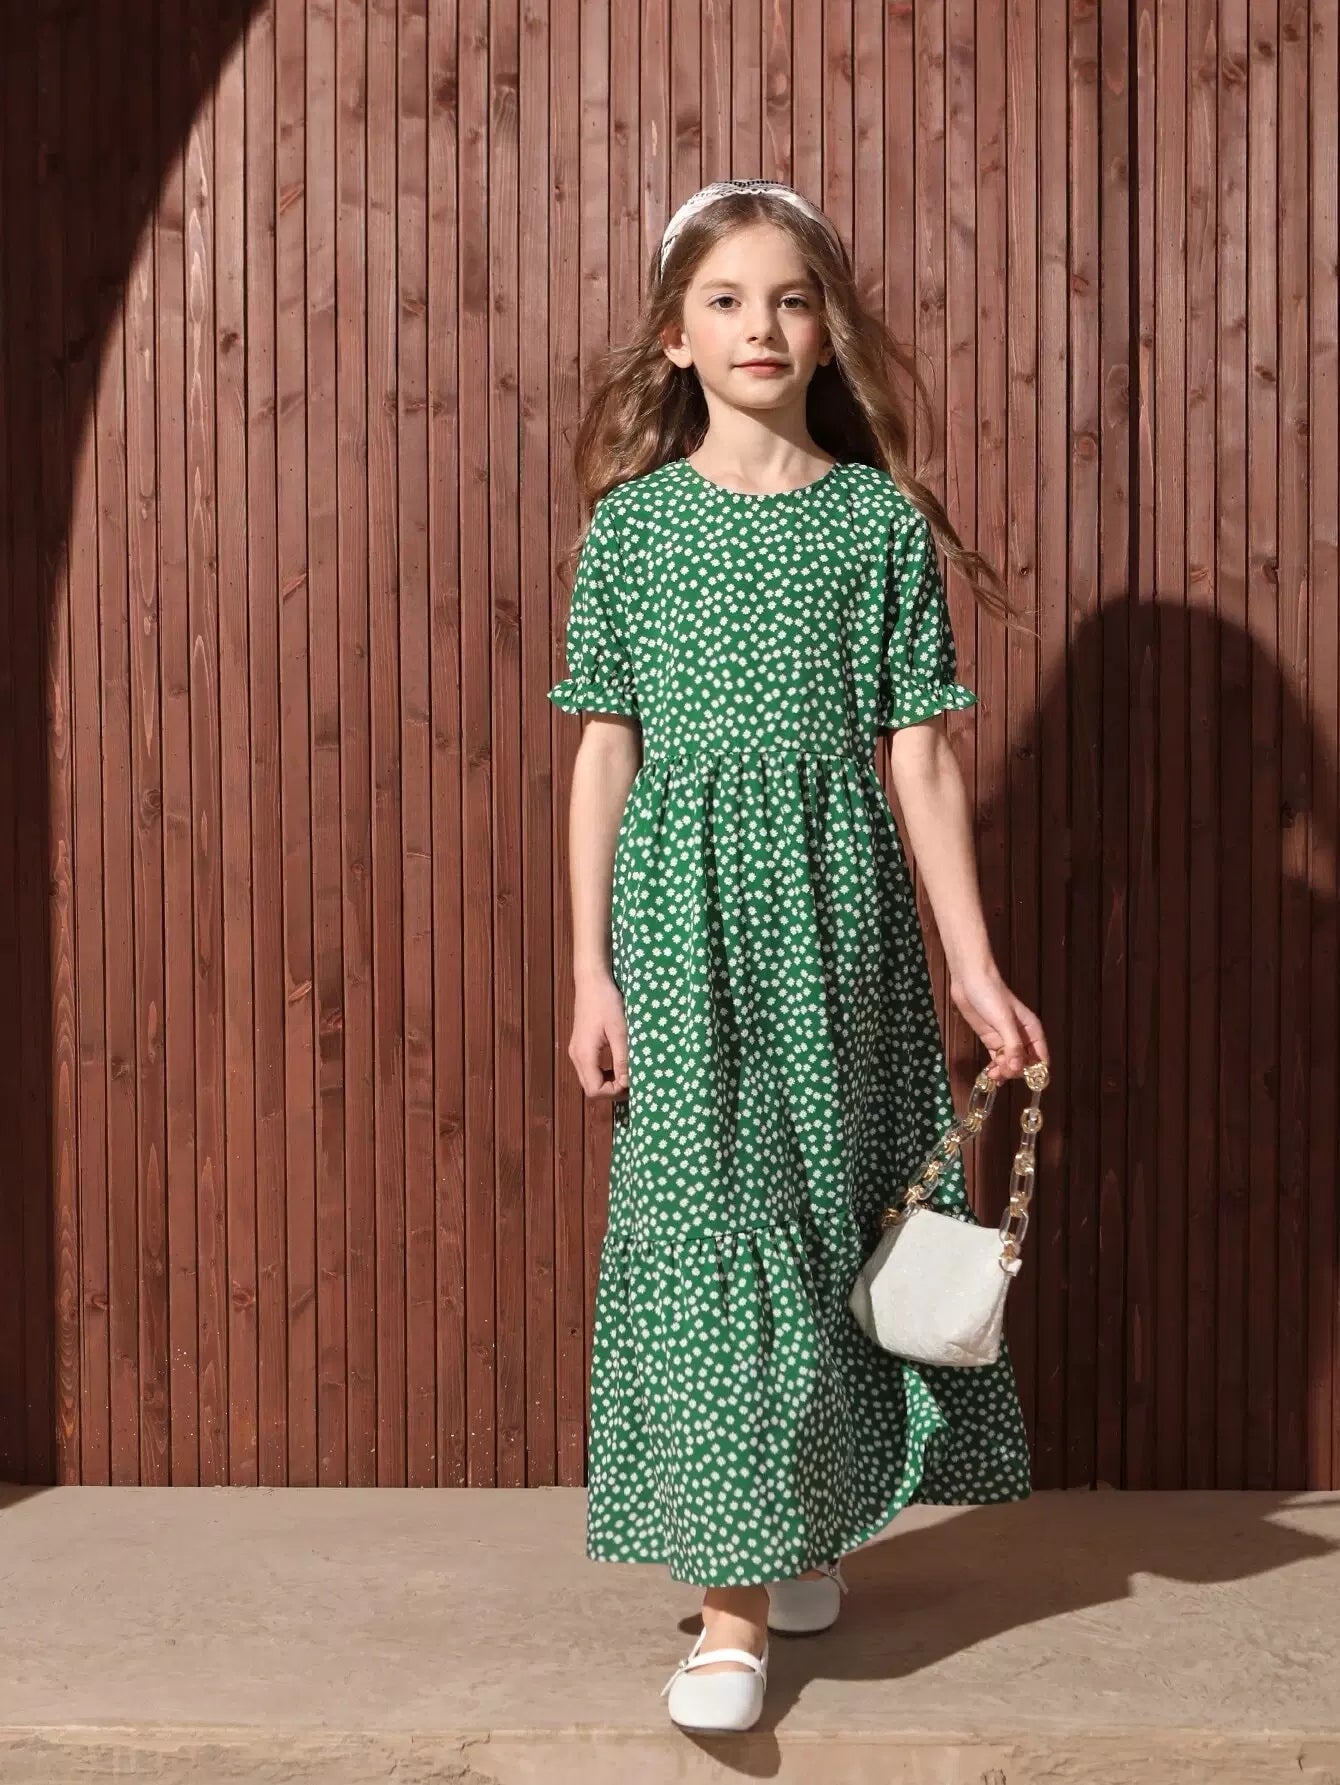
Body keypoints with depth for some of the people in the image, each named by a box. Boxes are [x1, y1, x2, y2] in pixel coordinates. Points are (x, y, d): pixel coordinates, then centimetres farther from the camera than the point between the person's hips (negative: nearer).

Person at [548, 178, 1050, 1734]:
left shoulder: (882, 520, 4)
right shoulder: (631, 522, 4)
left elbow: (922, 755, 4)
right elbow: (605, 753, 4)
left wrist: (971, 966, 2)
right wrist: (591, 972, 1)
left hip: (839, 905, 1)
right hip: (687, 907, -1)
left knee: (827, 1212, 8)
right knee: (707, 1218, -4)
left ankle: (804, 1529, 28)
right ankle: (732, 1599, 4)